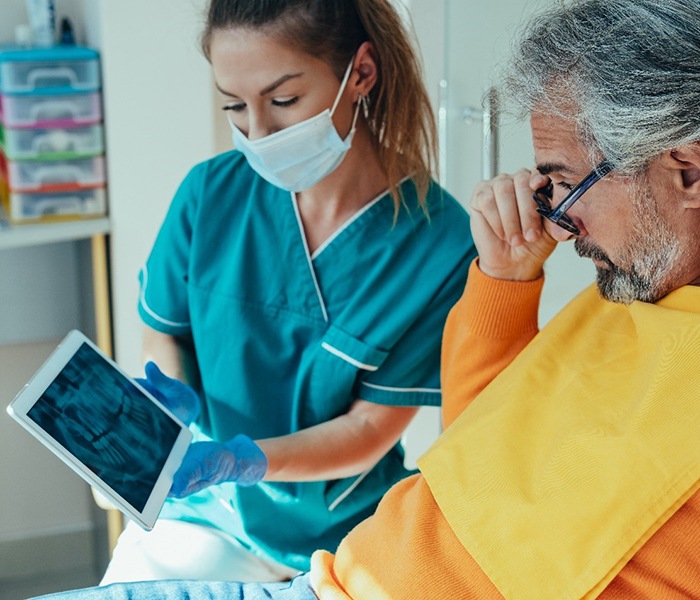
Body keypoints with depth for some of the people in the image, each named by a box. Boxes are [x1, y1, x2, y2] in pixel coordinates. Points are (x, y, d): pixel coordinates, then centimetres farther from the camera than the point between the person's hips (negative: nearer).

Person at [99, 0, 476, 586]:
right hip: (207, 509, 2)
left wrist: (242, 460, -29)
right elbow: (166, 333, 6)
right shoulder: (212, 192, -9)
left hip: (345, 527, -1)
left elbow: (369, 429, -13)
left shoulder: (440, 241, -19)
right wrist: (173, 402, -16)